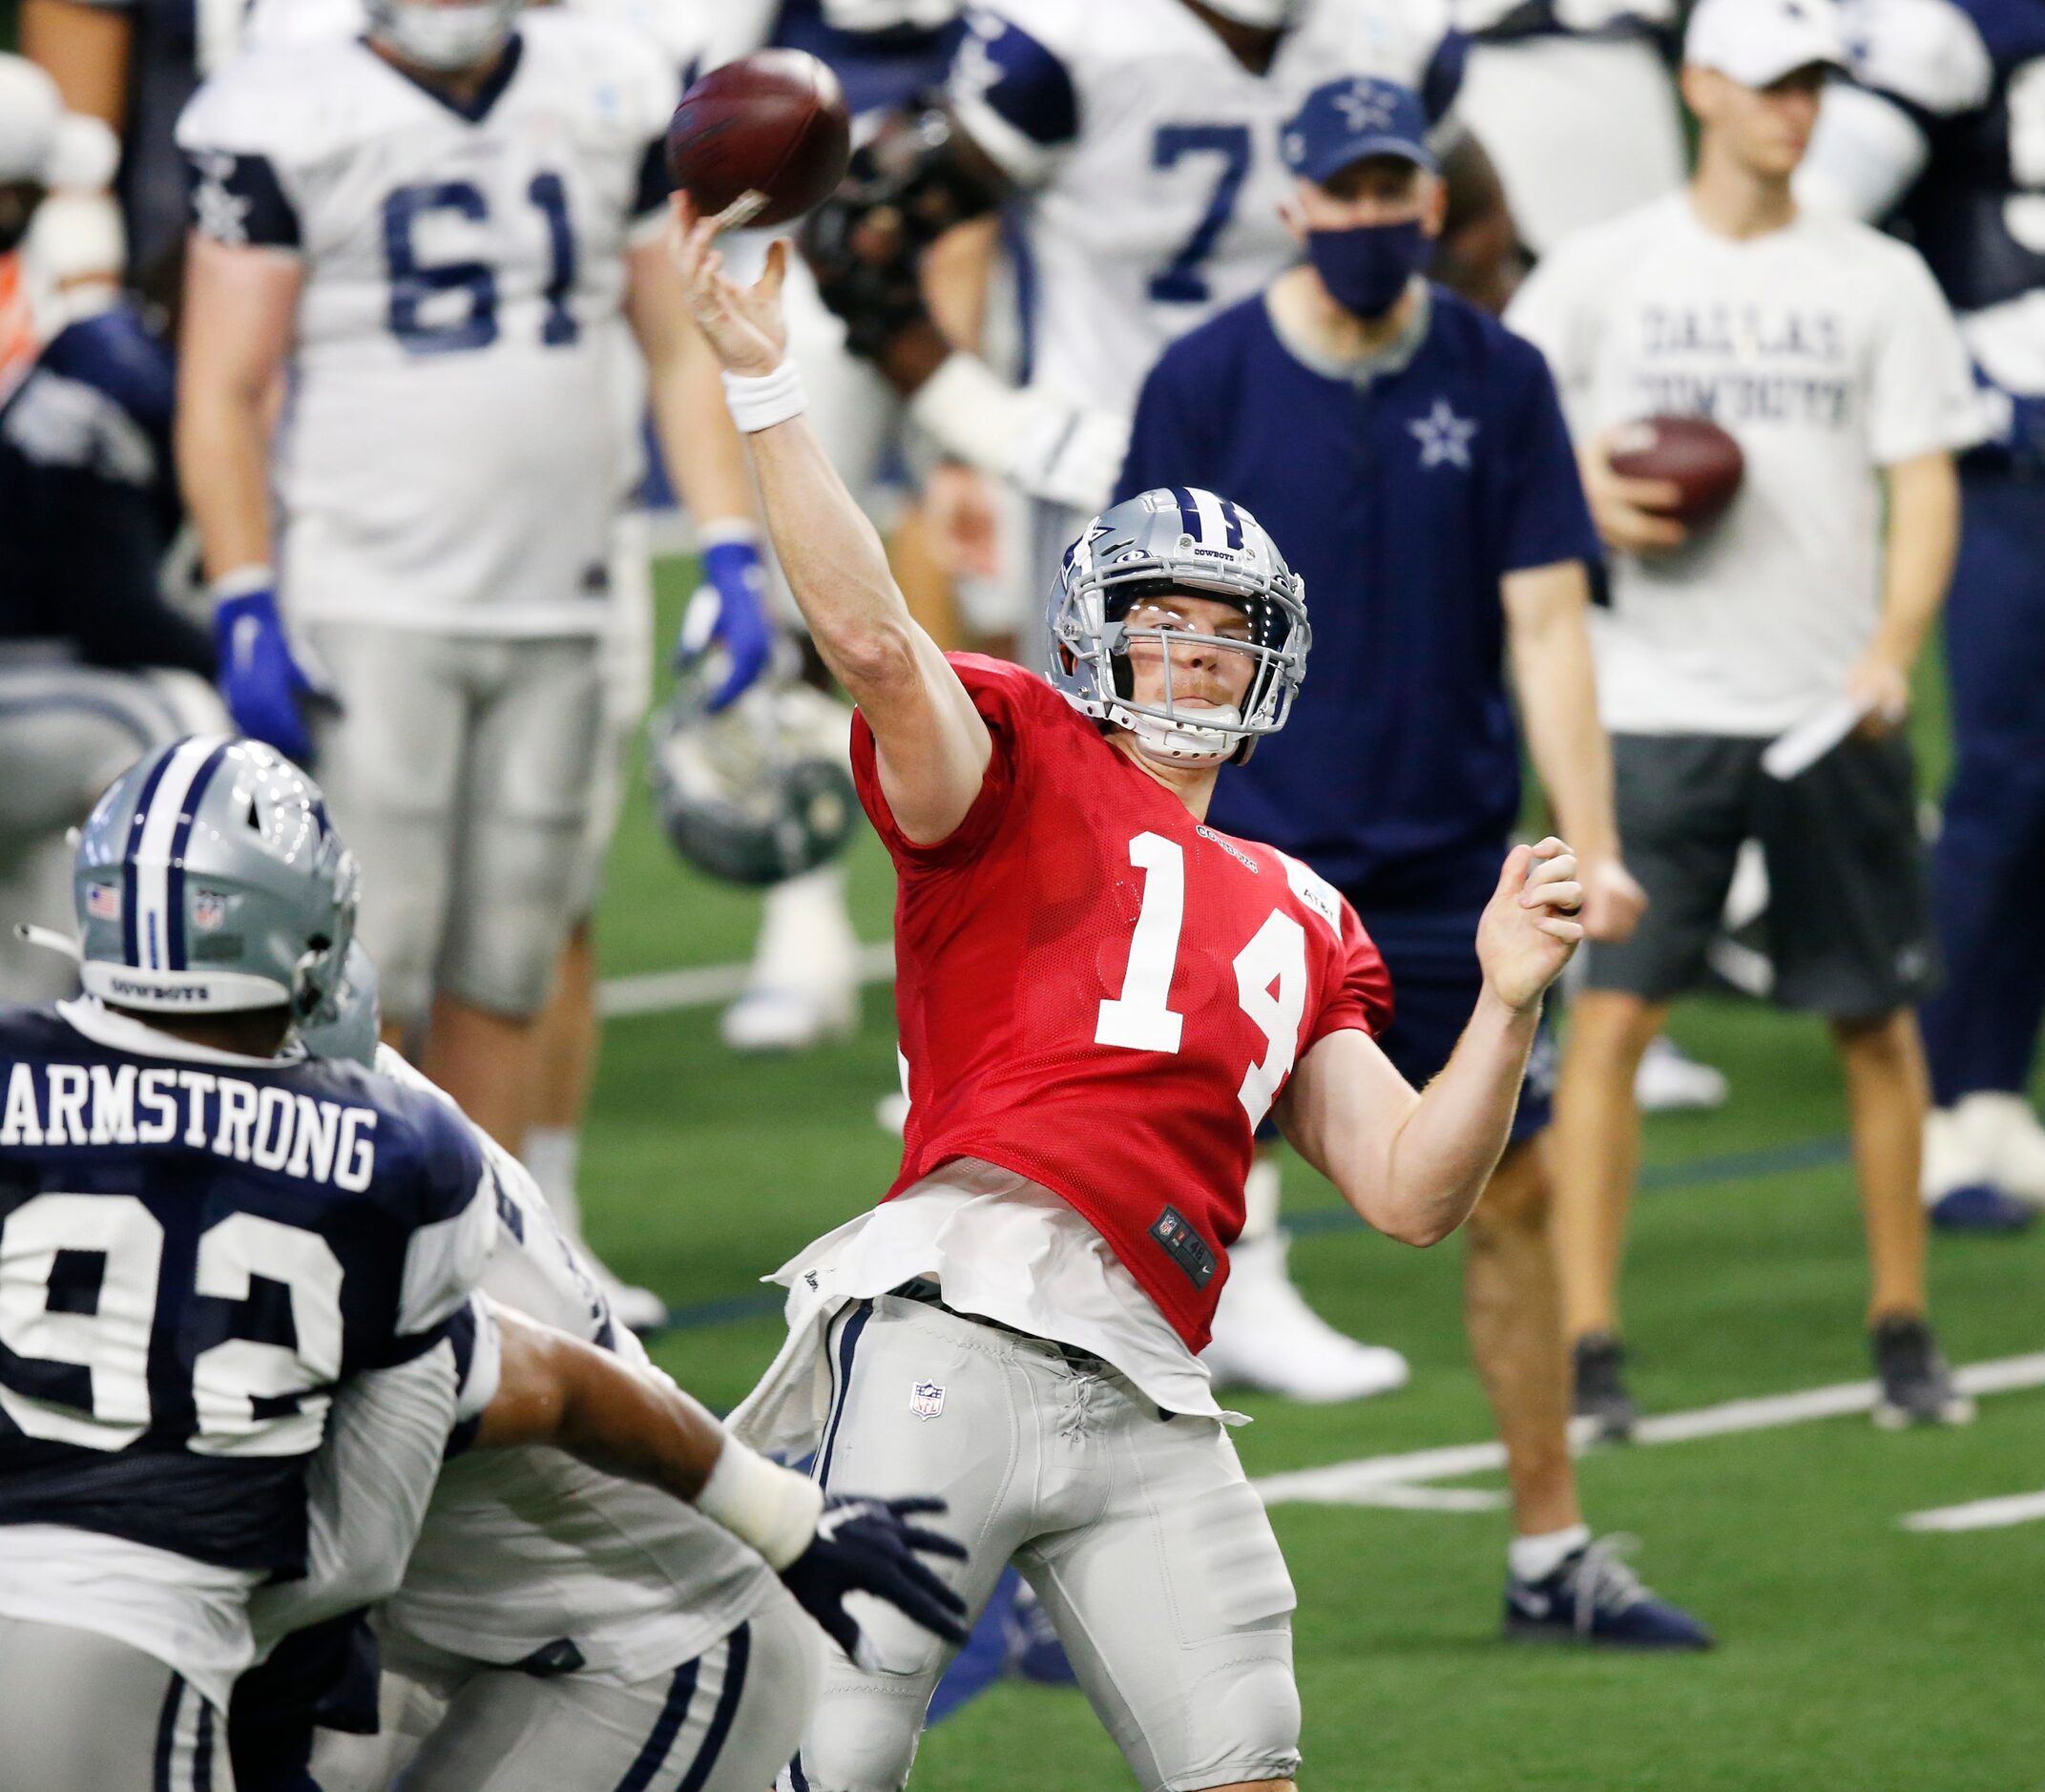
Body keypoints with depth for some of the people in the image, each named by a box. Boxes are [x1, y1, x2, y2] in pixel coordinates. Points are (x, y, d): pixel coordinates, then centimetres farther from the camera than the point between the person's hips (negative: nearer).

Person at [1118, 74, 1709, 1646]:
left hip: (1447, 867, 3)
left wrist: (1593, 848, -7)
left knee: (1513, 1190, 8)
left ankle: (1552, 1555, 20)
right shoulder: (1206, 382, -4)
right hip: (1246, 861, -3)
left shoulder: (1498, 381, 2)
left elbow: (1547, 622, 1)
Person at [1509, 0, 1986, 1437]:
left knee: (1877, 1020, 6)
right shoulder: (1605, 273, 2)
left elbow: (1925, 483, 2)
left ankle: (1905, 1326, 19)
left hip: (1836, 713, 1)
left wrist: (1893, 650, -13)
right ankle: (1586, 1343, -5)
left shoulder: (1880, 281, 5)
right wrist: (1584, 498, -12)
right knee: (1612, 1013, -8)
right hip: (1659, 709, -1)